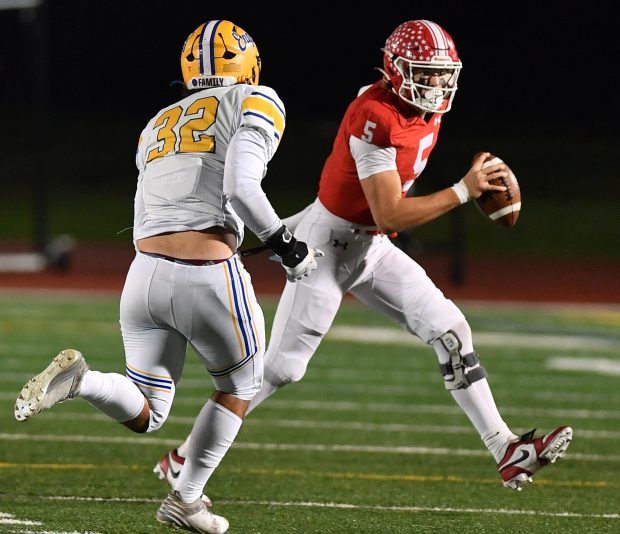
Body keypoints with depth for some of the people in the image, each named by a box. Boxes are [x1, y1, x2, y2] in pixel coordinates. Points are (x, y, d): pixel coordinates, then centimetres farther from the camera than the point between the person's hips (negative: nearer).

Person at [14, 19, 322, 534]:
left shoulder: (158, 127, 22)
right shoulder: (255, 103, 3)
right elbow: (241, 188, -12)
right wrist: (287, 246, 0)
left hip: (145, 273, 5)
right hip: (209, 277, -5)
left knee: (144, 415, 15)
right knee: (238, 390, 23)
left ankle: (78, 377, -12)